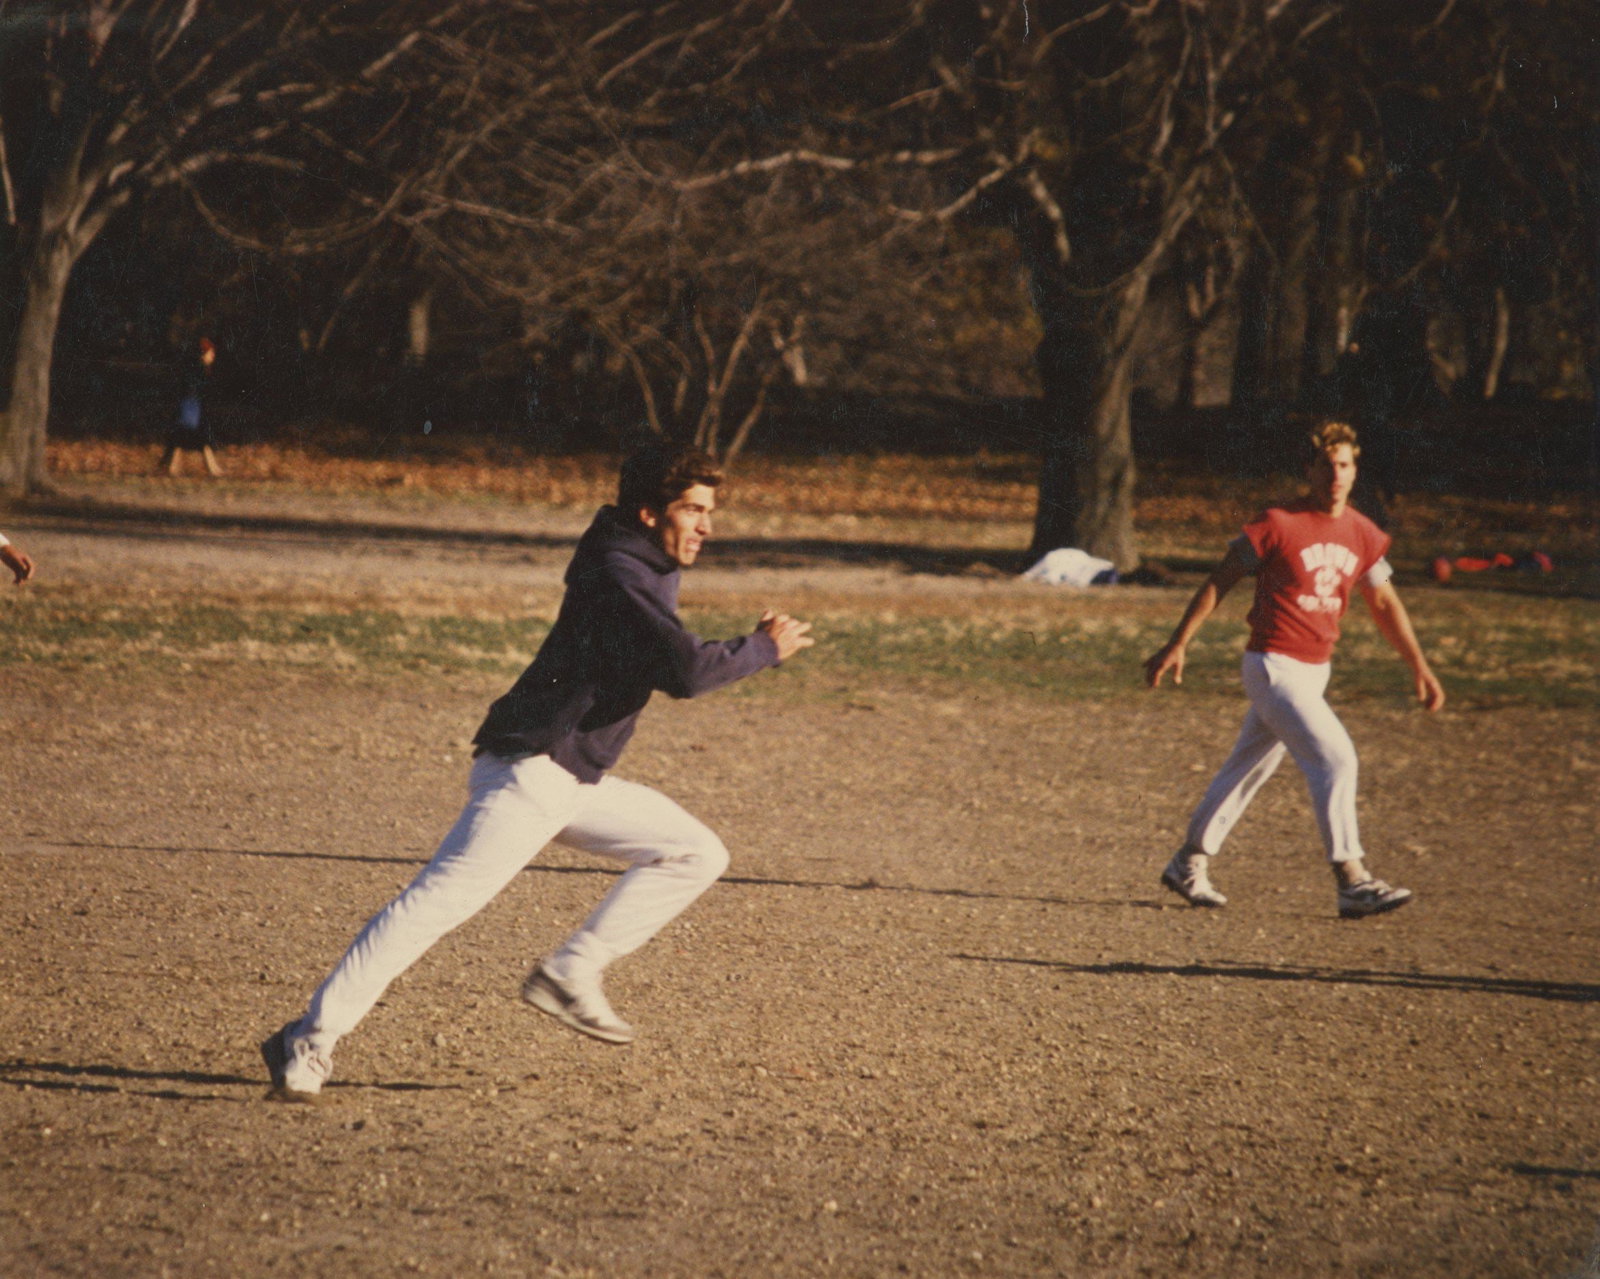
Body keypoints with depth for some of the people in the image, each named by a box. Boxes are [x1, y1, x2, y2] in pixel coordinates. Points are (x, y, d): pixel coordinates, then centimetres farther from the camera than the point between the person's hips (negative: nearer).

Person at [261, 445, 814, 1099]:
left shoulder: (651, 571, 14)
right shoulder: (619, 574, -17)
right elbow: (686, 671, -26)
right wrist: (764, 649, -11)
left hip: (579, 781, 10)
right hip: (528, 774, -10)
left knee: (696, 853, 8)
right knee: (440, 899, -15)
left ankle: (569, 974, 6)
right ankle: (309, 1041, -14)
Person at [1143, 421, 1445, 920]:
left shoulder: (1363, 535, 5)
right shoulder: (1278, 524, -13)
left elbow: (1384, 603, 16)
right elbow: (1220, 581, -7)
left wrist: (1419, 667, 14)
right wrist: (1177, 645, -8)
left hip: (1314, 671, 7)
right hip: (1274, 667, -7)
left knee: (1248, 769, 17)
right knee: (1335, 757, -17)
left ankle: (1189, 864, 31)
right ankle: (1352, 882, -16)